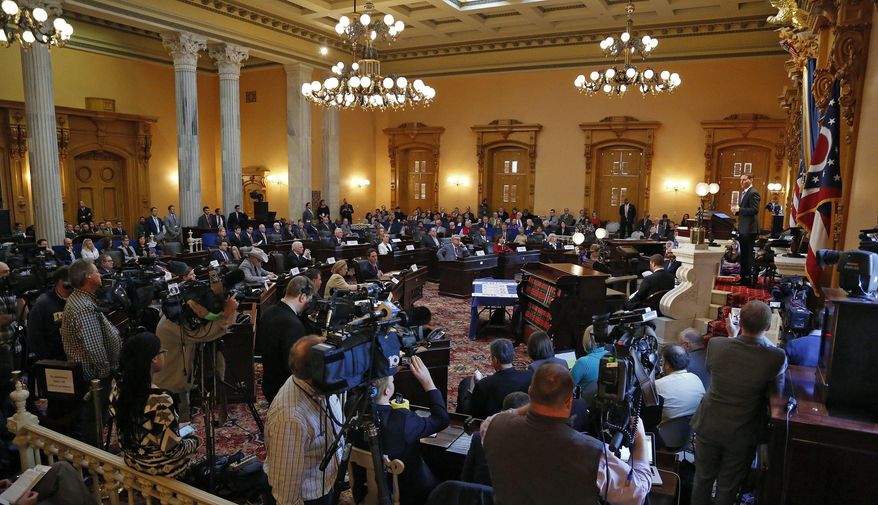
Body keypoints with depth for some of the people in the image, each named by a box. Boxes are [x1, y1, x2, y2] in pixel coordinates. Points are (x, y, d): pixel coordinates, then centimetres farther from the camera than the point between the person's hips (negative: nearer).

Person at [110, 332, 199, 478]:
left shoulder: (118, 389, -13)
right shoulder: (160, 400, -34)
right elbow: (172, 450, -27)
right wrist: (193, 442, -8)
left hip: (130, 460, 6)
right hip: (158, 468, -6)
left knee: (187, 441, 27)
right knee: (192, 443, 23)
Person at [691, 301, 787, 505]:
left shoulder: (715, 345, -18)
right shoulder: (776, 358, -24)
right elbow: (776, 391, -6)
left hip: (708, 427, 1)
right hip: (741, 434, -1)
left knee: (703, 479, 22)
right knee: (727, 488, 19)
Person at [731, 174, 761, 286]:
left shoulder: (753, 193, -13)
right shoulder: (743, 193, 17)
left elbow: (755, 210, -21)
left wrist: (739, 209, -21)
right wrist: (736, 210, 4)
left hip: (749, 229, -10)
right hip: (743, 229, 10)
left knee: (747, 254, -5)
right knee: (743, 254, 15)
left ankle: (748, 278, 2)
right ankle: (743, 277, 23)